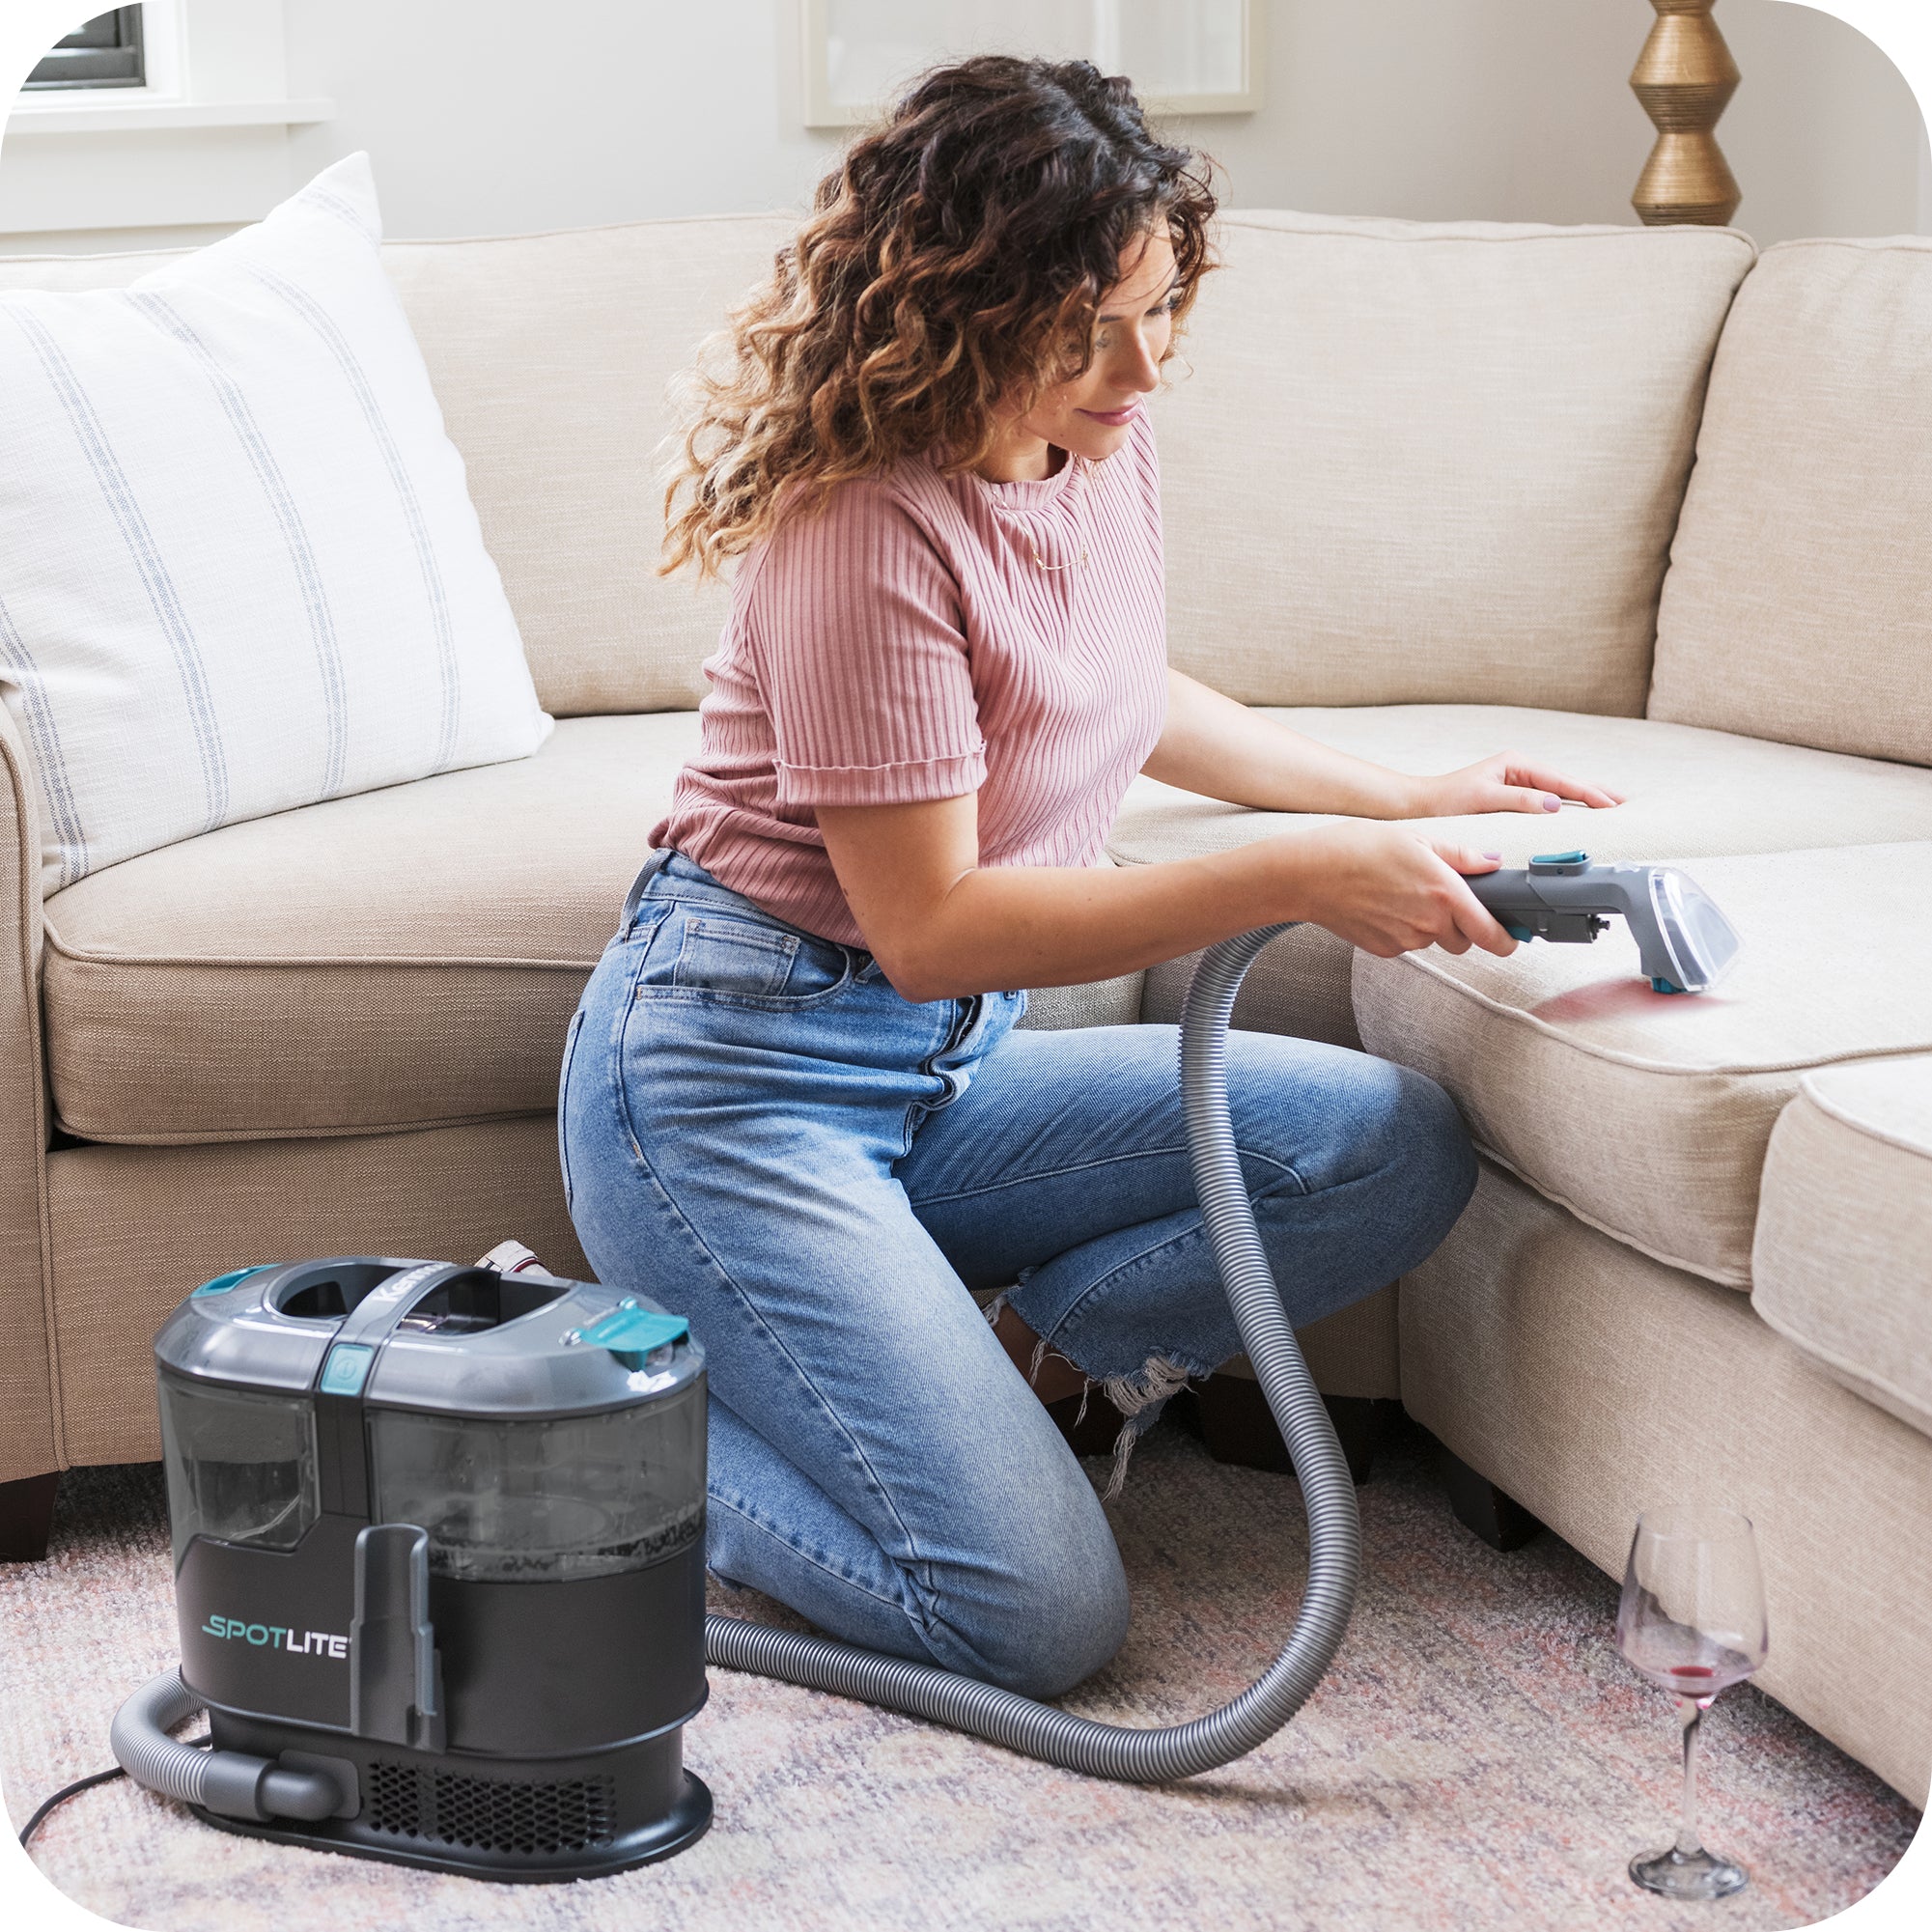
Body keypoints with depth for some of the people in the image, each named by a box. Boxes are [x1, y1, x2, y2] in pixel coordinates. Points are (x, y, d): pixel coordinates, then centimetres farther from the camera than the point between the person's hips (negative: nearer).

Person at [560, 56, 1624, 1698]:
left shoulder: (1106, 452, 3)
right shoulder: (870, 533, -23)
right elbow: (929, 926, -22)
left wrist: (1393, 797, 17)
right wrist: (1298, 877, -26)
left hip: (942, 1068, 8)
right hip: (740, 1078, -8)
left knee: (1398, 1149, -9)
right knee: (1042, 1618, -16)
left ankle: (985, 1369, 1)